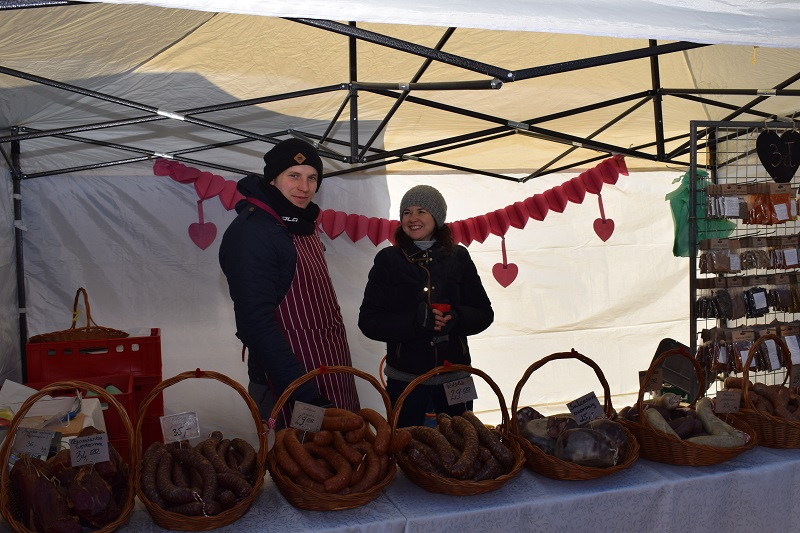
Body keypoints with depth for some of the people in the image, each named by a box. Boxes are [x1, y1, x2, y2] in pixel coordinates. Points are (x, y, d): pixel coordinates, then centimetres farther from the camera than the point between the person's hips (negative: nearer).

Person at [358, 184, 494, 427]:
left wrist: (456, 318, -15)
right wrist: (415, 321, -21)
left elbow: (484, 313, 6)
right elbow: (368, 320, -6)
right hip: (405, 380, -2)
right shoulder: (388, 260, -1)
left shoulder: (458, 257, 4)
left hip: (454, 379, 2)